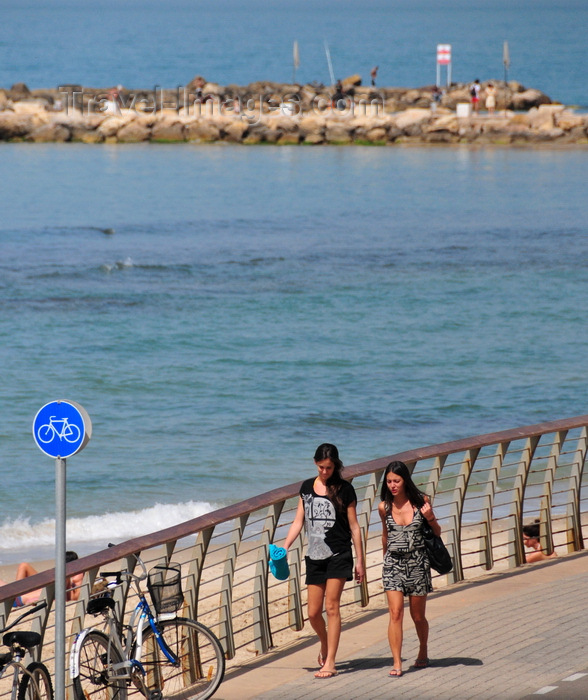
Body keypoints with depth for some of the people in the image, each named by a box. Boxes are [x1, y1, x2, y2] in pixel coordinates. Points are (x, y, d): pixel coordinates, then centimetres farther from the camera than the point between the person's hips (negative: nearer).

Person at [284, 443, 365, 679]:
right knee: (313, 612, 4)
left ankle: (330, 662, -6)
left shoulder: (344, 489, -3)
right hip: (314, 557, 4)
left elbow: (354, 526, -1)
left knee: (331, 606, -9)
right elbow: (298, 521, 10)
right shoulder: (307, 488, 8)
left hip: (339, 556, -4)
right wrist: (284, 547, -3)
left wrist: (360, 560, -1)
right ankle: (325, 644, 34)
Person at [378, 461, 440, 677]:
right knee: (395, 613, -13)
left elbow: (437, 533, 7)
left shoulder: (420, 502, -4)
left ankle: (423, 651, 37)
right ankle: (397, 663, -13)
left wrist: (430, 518, -13)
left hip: (417, 562, 0)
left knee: (417, 616, 11)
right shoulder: (384, 507, 0)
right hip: (394, 563, 0)